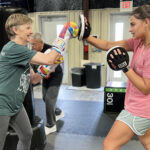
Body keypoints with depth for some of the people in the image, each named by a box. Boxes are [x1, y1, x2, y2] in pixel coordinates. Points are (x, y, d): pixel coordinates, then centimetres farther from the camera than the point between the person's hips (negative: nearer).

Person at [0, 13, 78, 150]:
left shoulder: (21, 51, 9)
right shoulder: (13, 48, -22)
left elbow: (32, 79, 12)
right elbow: (48, 59, -28)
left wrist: (47, 69, -3)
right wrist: (65, 36, -20)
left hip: (16, 105, 9)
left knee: (27, 135, 19)